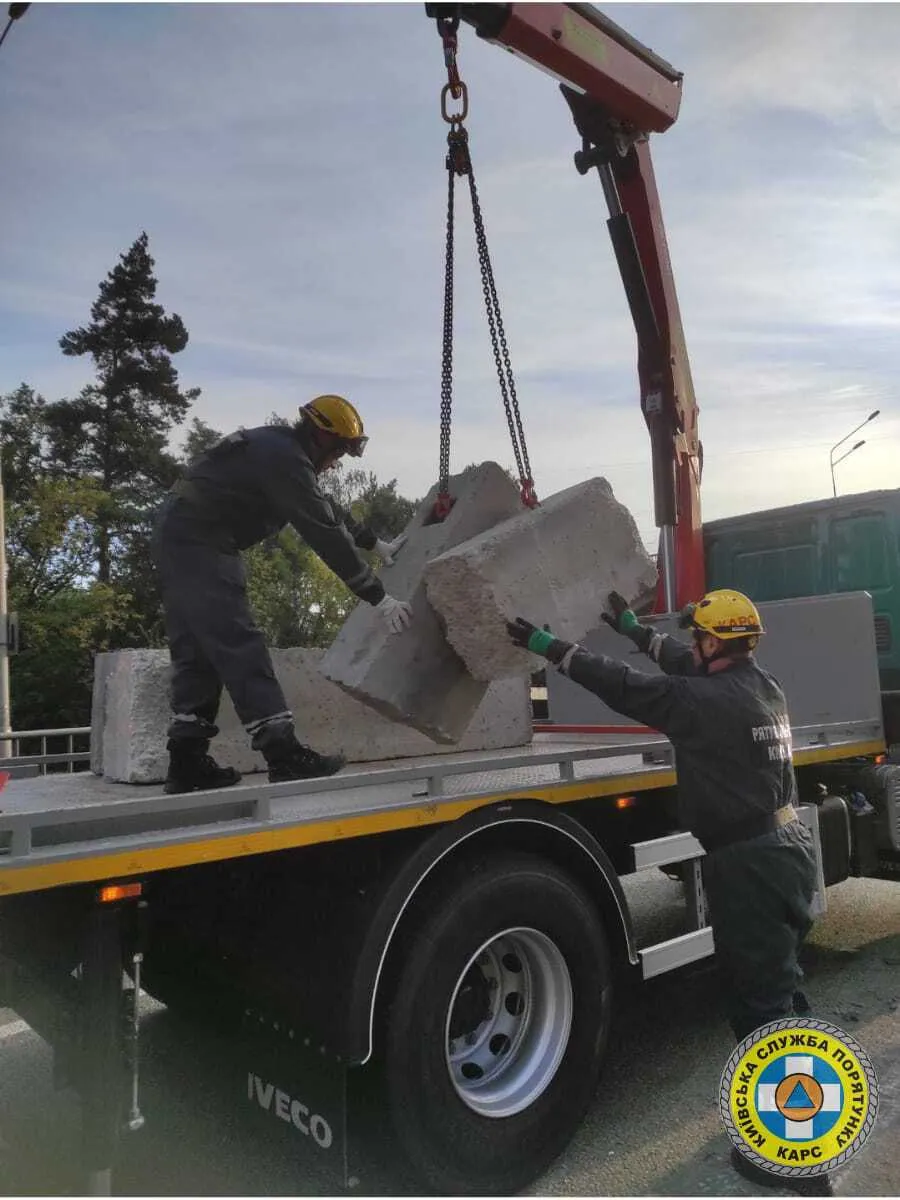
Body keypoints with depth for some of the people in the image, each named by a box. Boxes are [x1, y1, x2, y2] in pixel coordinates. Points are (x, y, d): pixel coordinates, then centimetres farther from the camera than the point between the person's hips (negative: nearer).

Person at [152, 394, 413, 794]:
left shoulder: (281, 449, 16)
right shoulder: (284, 459, -16)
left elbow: (326, 509, 27)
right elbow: (326, 533, -20)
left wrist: (377, 543, 34)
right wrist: (378, 597, -17)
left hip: (179, 537, 11)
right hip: (198, 543, -11)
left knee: (197, 650, 9)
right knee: (238, 644, -13)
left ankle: (187, 761, 11)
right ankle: (284, 754, -13)